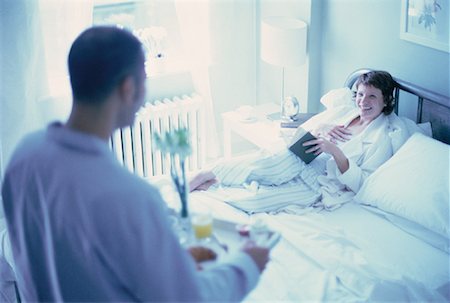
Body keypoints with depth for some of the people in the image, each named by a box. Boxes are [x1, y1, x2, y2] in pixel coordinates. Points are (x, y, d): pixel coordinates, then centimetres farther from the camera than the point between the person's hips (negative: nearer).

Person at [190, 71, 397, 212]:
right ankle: (209, 176, -35)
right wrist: (322, 129, -5)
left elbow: (360, 183, -10)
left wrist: (335, 151, -21)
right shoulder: (342, 112, 17)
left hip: (320, 185, -3)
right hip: (300, 164, 3)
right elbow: (300, 134, 16)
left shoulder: (382, 139, 0)